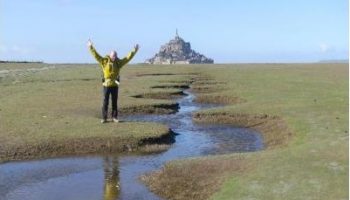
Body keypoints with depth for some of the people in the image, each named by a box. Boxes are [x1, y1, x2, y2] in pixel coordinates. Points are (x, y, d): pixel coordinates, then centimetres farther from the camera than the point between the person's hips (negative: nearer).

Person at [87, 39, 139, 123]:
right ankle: (104, 118, 7)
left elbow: (127, 58, 7)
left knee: (114, 102, 7)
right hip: (106, 85, -2)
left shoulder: (118, 62, 3)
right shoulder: (104, 61, -3)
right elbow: (96, 55, -7)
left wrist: (134, 51, 4)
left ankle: (114, 117, 15)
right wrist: (91, 47, -14)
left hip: (115, 85, 2)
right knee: (105, 102, 1)